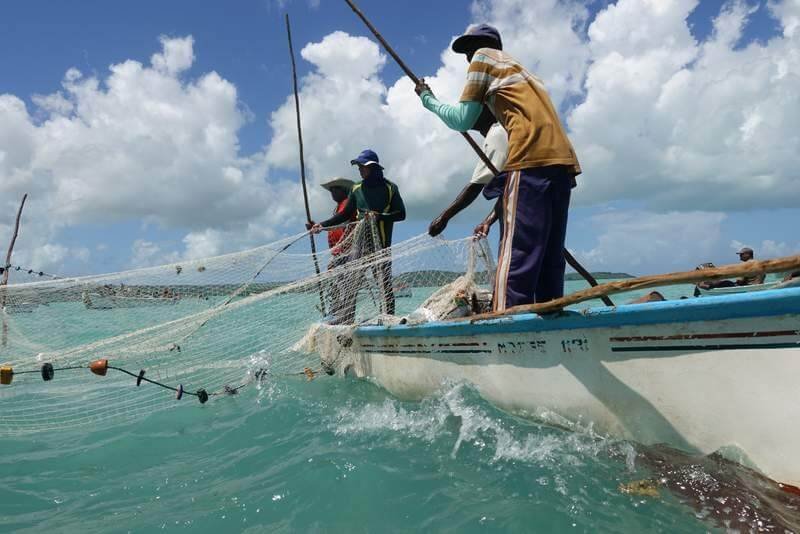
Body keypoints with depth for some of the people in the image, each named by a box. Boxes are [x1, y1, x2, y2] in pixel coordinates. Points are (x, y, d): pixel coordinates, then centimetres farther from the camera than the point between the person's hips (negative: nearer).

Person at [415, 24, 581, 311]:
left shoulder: (484, 57, 14)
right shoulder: (520, 70, 37)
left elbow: (462, 120, 8)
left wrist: (428, 99, 24)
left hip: (531, 159, -8)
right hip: (562, 160, 8)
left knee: (516, 258, -15)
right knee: (550, 261, 7)